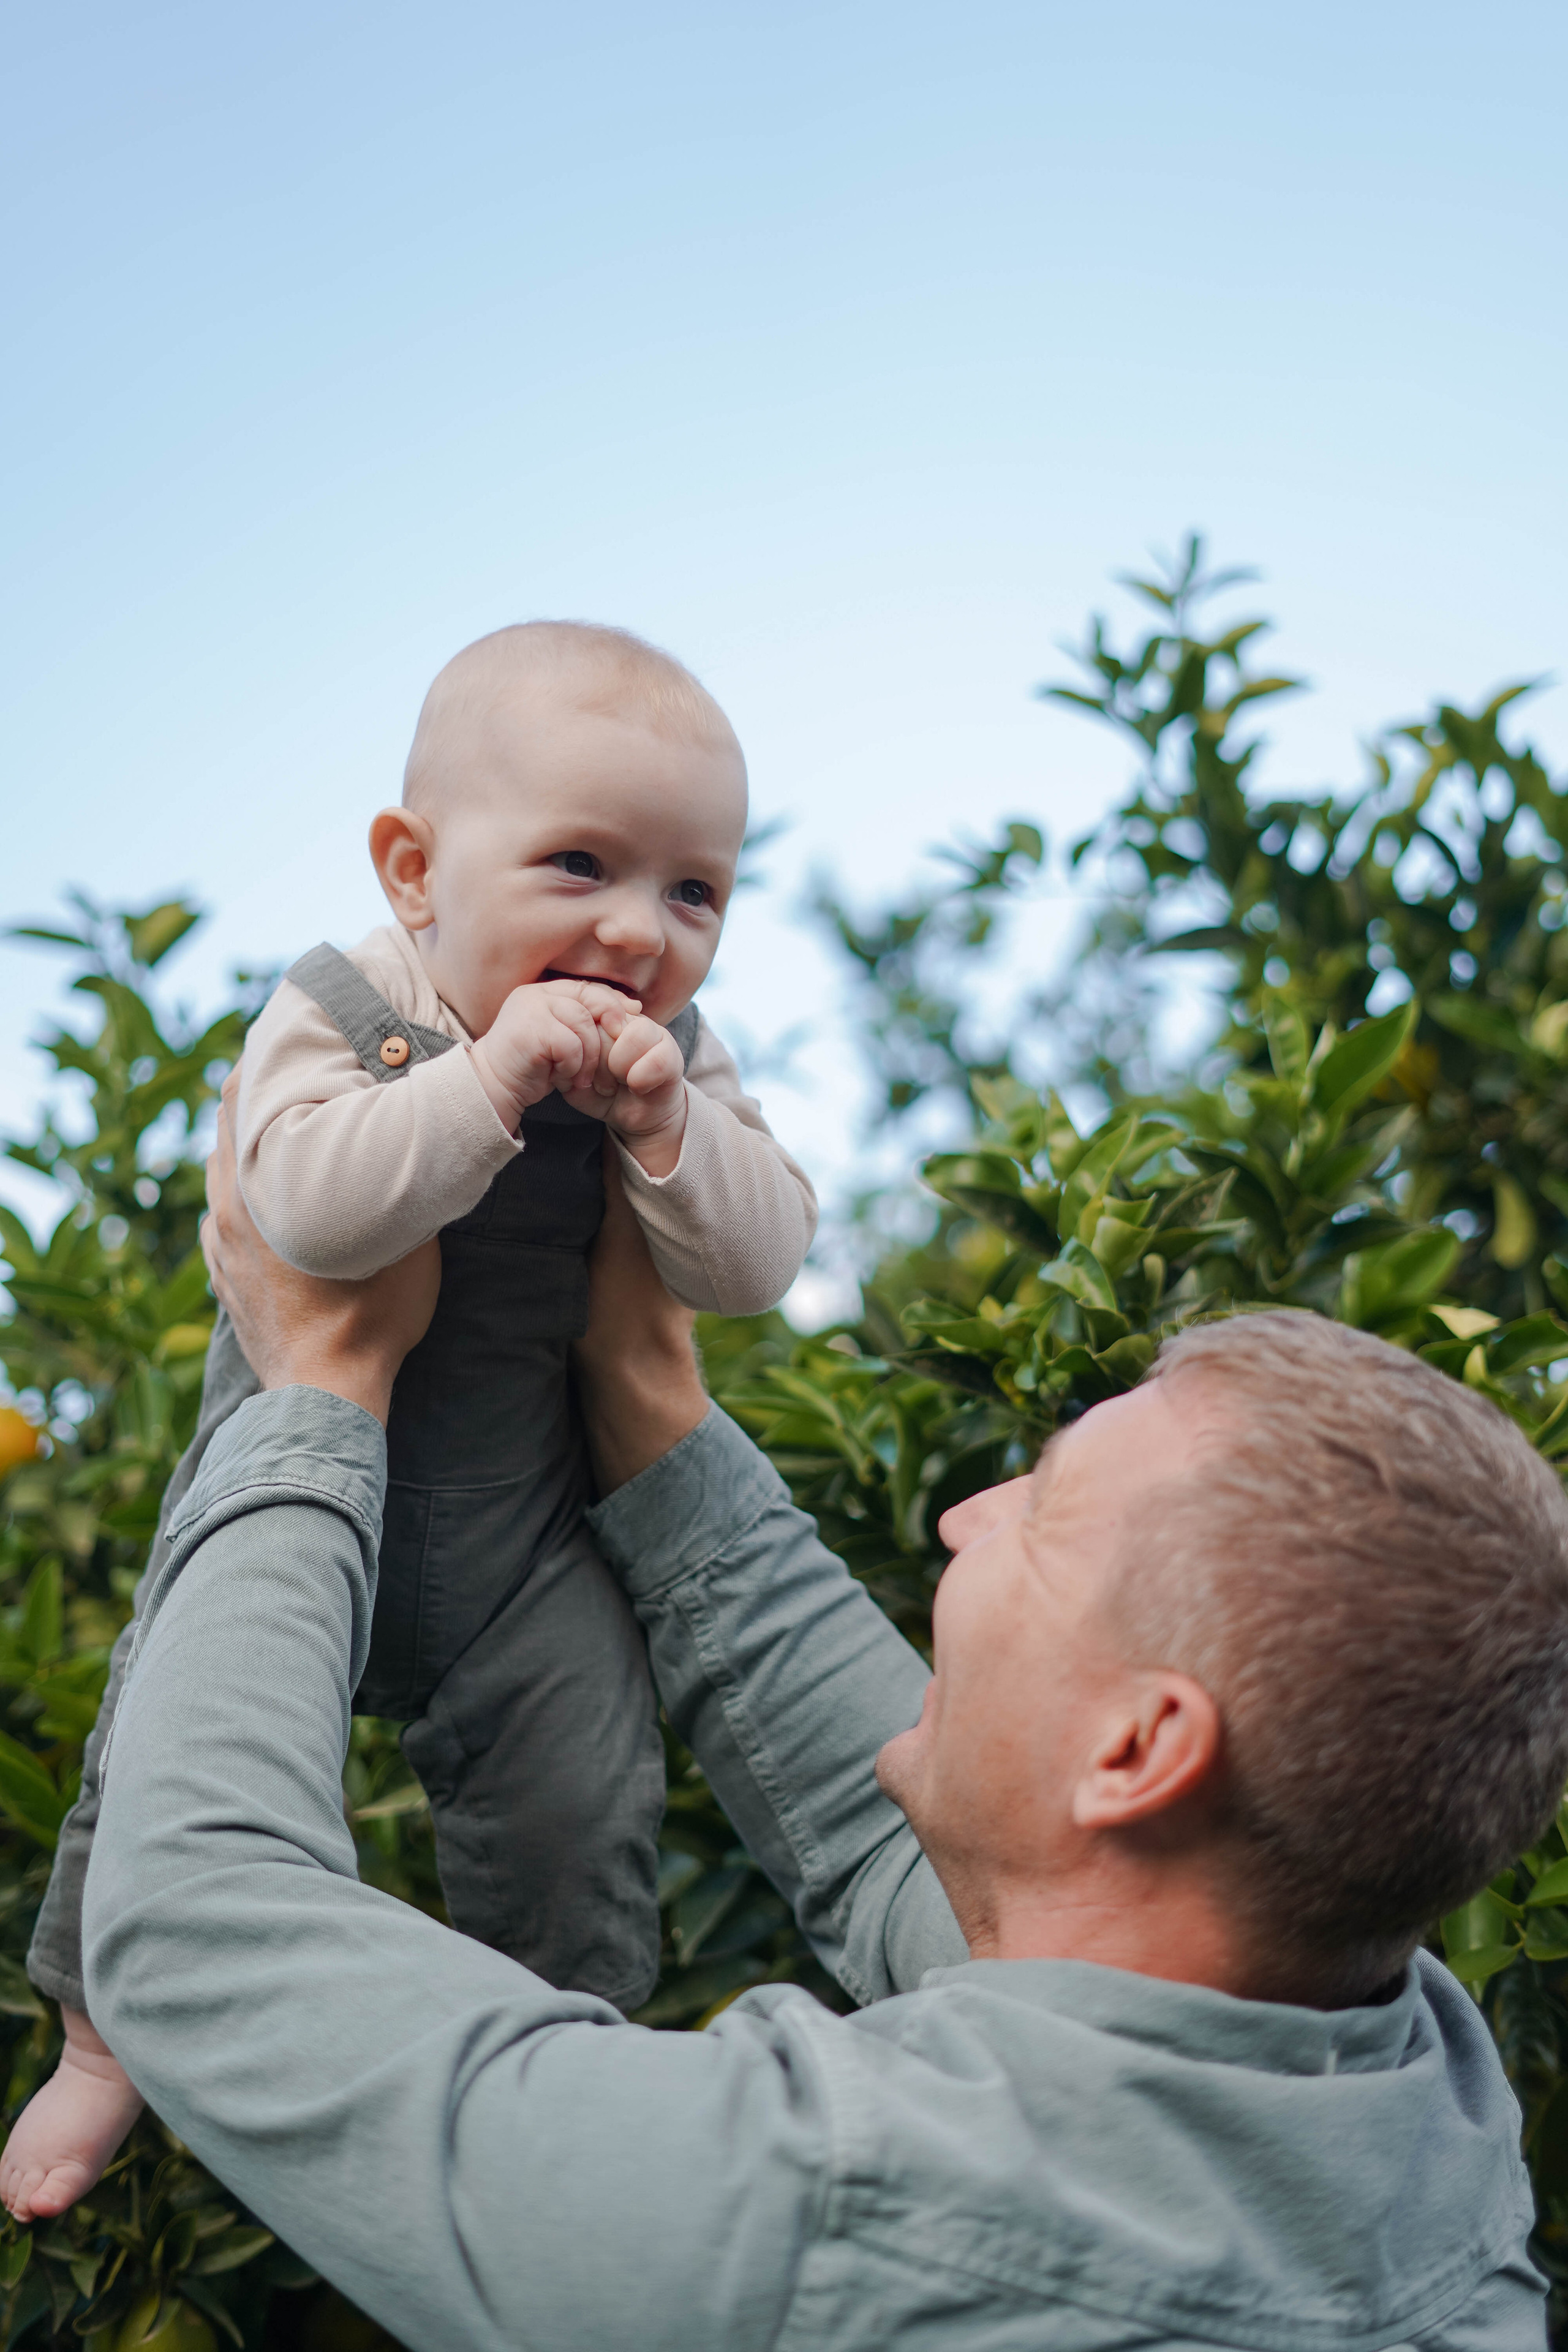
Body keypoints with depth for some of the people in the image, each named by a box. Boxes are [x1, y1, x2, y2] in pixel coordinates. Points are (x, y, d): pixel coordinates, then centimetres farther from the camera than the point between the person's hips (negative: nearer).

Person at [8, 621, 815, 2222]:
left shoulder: (674, 1060, -5)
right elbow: (310, 1206, -34)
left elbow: (758, 1266, -13)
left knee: (581, 1781, 2)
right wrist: (491, 1076, -39)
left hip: (525, 1526, 2)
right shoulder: (334, 1015, -17)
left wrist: (665, 1125, -28)